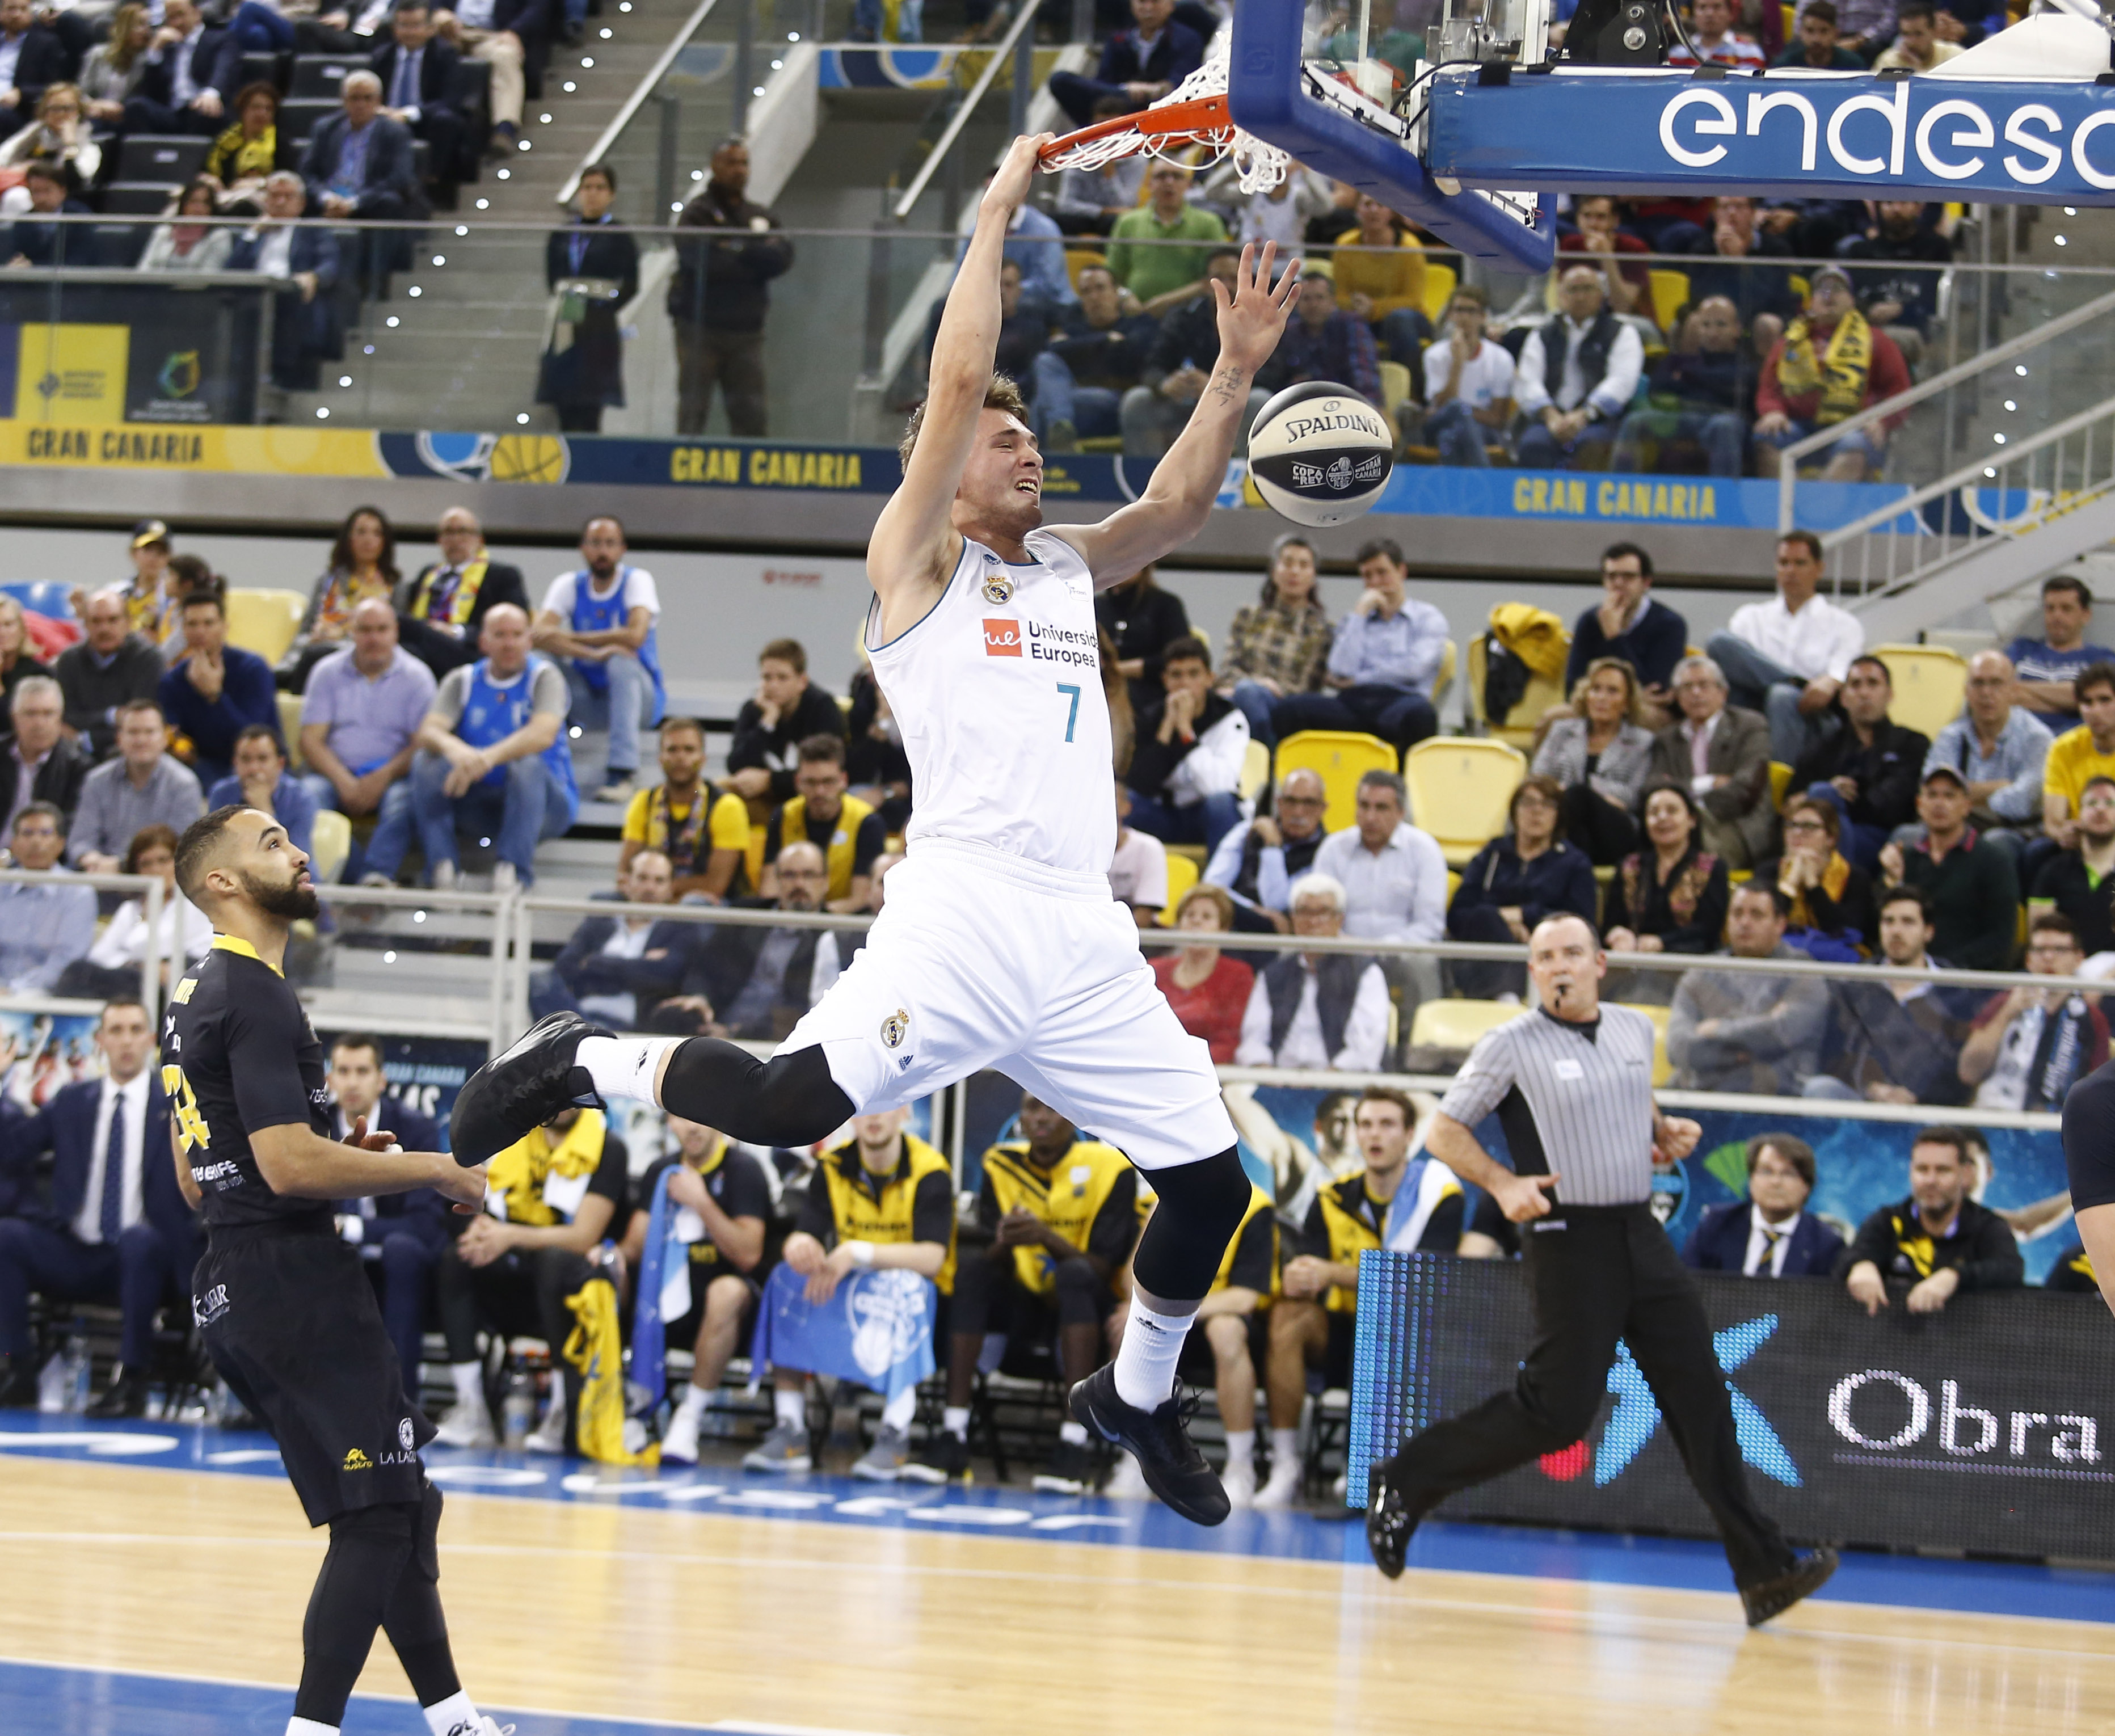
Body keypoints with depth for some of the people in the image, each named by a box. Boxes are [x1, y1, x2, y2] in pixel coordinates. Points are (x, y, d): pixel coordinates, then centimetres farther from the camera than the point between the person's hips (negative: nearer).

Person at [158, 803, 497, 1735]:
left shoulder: (199, 996, 18)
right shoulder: (256, 997, -14)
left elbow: (197, 1180, 23)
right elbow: (290, 1165, -24)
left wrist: (344, 1155, 19)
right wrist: (435, 1170, -13)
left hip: (235, 1284, 10)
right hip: (294, 1280, -10)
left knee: (400, 1507, 15)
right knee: (378, 1516, -9)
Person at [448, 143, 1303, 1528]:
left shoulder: (1069, 568, 23)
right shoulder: (919, 561, 4)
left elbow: (1180, 502, 19)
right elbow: (957, 383, -5)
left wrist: (1239, 367, 9)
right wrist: (997, 213, 0)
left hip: (1085, 933, 7)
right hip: (967, 907, -7)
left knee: (1213, 1181, 7)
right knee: (793, 1104, -25)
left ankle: (1138, 1395, 31)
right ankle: (586, 1063, 1)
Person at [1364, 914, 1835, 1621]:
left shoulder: (1636, 1030, 12)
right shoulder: (1512, 1046, -4)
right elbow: (1443, 1132, 0)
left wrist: (1667, 1135, 10)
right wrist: (1502, 1184, -16)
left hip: (1642, 1236, 5)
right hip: (1569, 1238, -5)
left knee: (1701, 1400, -1)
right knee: (1558, 1411, -9)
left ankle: (1762, 1570, -1)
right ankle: (1405, 1481, 8)